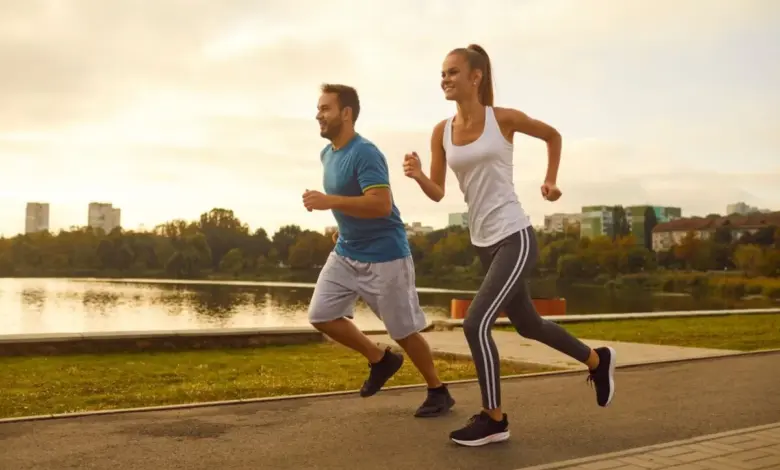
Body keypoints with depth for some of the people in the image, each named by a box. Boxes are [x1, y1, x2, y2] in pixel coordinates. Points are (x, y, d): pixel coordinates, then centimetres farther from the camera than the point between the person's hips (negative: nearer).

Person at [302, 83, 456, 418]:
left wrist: (329, 202, -32)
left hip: (384, 255, -9)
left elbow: (381, 204, -32)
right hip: (345, 252, 9)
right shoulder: (327, 153, 8)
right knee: (321, 315, 2)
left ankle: (438, 392, 23)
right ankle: (380, 359, 21)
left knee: (404, 331, 1)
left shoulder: (365, 153, -21)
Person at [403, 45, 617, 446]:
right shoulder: (441, 132, 3)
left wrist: (551, 180, 7)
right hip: (483, 243, 6)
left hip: (514, 237, -6)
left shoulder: (503, 119, -7)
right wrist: (417, 174, -17)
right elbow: (437, 193, 1)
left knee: (475, 324, -17)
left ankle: (494, 420, 0)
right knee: (528, 325, 19)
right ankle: (597, 360, 44)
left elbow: (553, 136, 11)